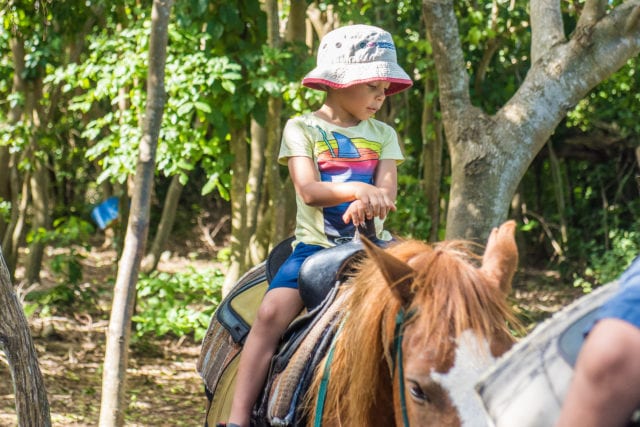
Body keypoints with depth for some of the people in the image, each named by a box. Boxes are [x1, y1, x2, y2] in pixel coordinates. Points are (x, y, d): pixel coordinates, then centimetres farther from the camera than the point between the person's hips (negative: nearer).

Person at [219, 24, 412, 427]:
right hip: (316, 244, -3)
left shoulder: (383, 134, 11)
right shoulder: (302, 128, 2)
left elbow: (387, 193, -3)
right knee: (273, 311, -25)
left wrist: (368, 204, -26)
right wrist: (355, 189, -31)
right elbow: (309, 190, -13)